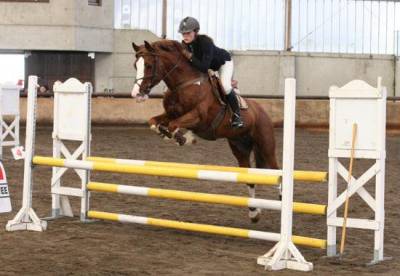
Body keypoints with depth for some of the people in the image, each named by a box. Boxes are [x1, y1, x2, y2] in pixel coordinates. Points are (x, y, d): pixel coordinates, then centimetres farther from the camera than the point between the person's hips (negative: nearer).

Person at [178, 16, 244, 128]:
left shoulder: (205, 42, -42)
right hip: (208, 65, 8)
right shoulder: (185, 44, -21)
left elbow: (204, 68, -47)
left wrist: (190, 57, -49)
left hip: (224, 62, -8)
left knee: (225, 86, -29)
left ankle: (236, 114, -13)